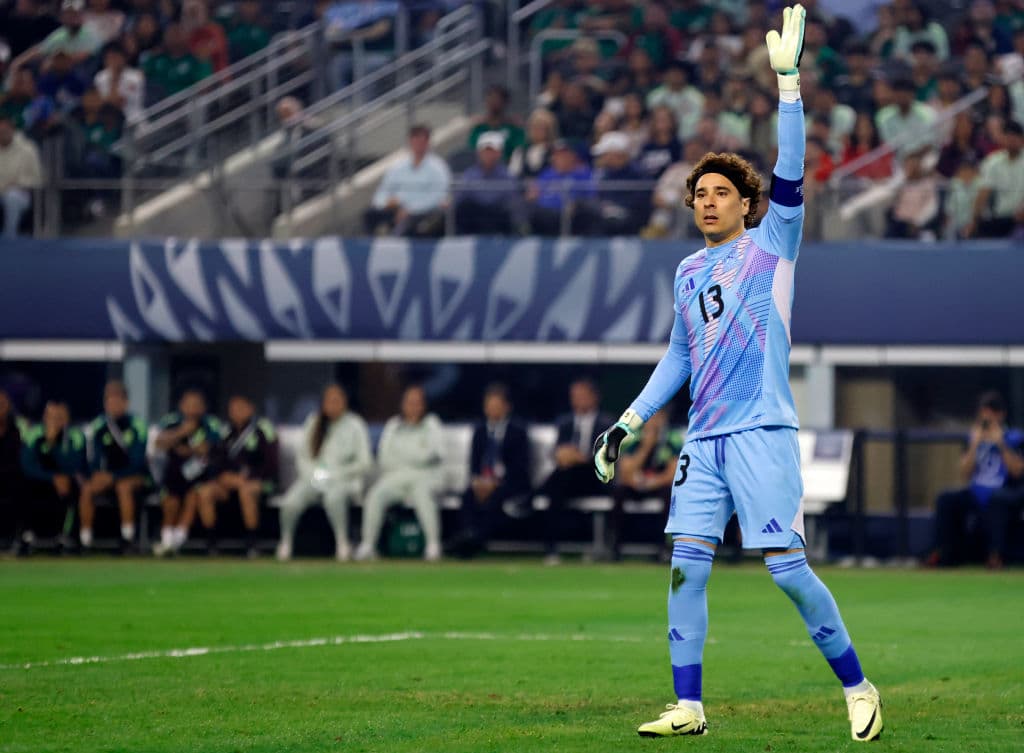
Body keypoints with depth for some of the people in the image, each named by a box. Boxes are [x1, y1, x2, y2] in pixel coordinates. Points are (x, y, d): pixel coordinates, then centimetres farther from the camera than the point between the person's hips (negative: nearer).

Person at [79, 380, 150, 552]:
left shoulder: (136, 426, -11)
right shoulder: (98, 427, 0)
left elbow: (137, 462, -15)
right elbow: (93, 461, 2)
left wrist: (113, 476, -26)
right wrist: (96, 475, -21)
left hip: (135, 475, -4)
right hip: (108, 475, 4)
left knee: (123, 486, -37)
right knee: (87, 489, -25)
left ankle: (128, 536, -34)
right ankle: (84, 539, -22)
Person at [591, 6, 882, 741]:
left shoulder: (771, 245, 0)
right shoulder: (689, 272, 16)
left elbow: (790, 175, -13)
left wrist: (788, 80, -21)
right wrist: (631, 421, 18)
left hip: (762, 432, -6)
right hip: (705, 439, 6)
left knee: (788, 568, -9)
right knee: (686, 567, -3)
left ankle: (857, 687, 4)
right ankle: (688, 707, 1)